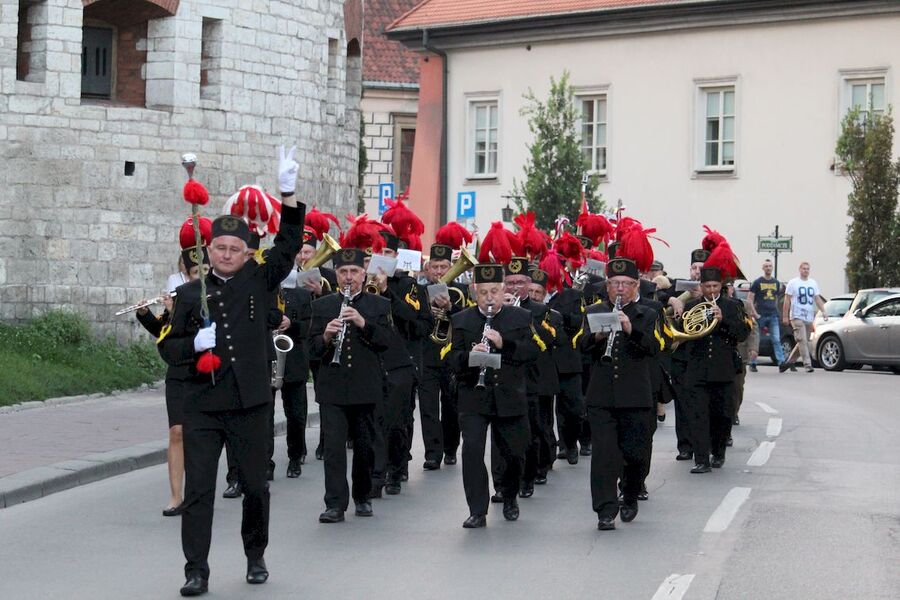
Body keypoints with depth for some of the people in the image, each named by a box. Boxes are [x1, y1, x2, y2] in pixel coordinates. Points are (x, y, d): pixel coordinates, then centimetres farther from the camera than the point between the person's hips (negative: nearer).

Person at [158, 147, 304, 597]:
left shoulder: (259, 282, 4)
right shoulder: (190, 293, 5)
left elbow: (288, 247, -6)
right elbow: (168, 347, 7)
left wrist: (289, 195, -17)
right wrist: (194, 344, -14)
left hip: (250, 403, 0)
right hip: (202, 407, 0)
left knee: (255, 484, 10)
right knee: (198, 488, -2)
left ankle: (256, 557, 28)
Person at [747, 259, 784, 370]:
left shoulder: (776, 282, 13)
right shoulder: (757, 282, -1)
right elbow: (749, 298, -3)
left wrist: (775, 309, 12)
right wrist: (754, 313, -11)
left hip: (773, 315, 3)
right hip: (760, 315, -3)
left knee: (776, 340, -7)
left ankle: (781, 361, -14)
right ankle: (752, 363, 11)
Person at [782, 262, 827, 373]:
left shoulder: (813, 283, 15)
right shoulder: (793, 283, 1)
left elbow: (818, 299, 13)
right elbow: (787, 300, 0)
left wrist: (823, 311, -2)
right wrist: (785, 316, -5)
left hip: (809, 317, 6)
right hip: (797, 317, -6)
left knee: (803, 342, 7)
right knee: (802, 341, -15)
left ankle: (788, 361, 20)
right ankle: (808, 364, -17)